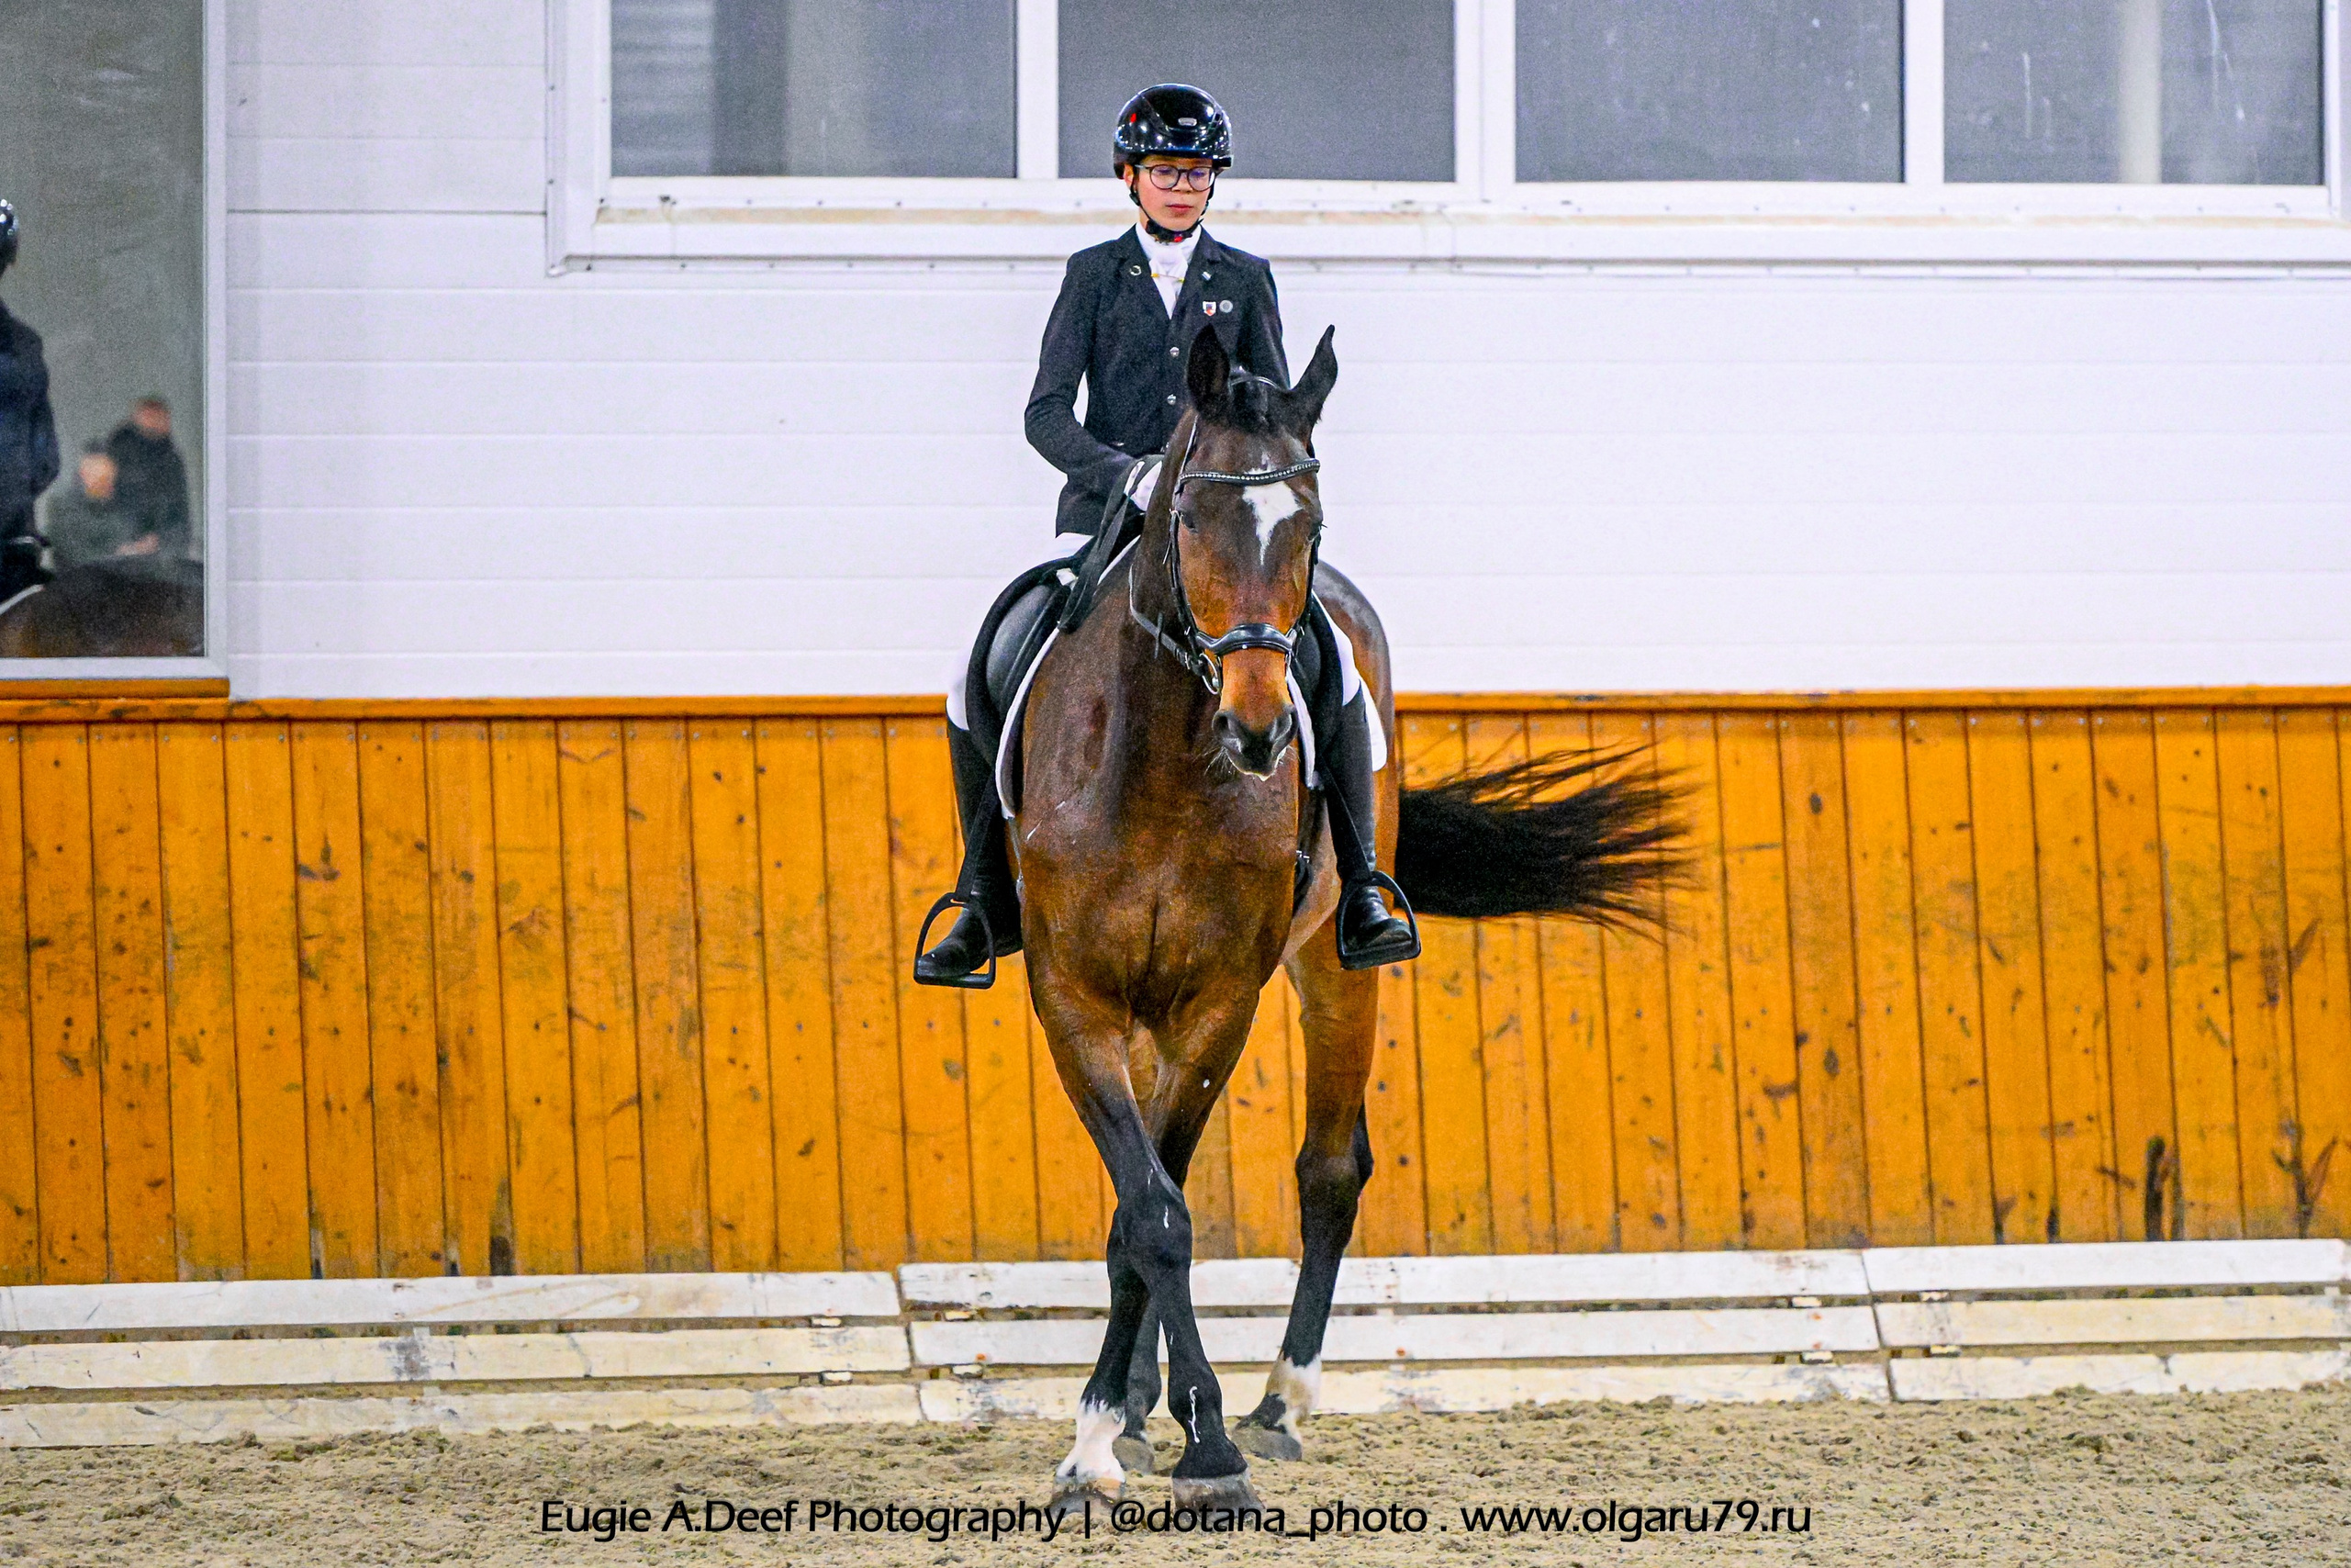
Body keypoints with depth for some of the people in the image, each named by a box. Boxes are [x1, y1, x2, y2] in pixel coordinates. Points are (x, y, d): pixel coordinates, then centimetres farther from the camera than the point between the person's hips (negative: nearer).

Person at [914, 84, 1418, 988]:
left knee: (1330, 671, -20)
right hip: (1102, 522, 0)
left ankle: (1360, 893, -11)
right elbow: (1046, 413, -1)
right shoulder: (1094, 275, 7)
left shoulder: (1245, 281, 10)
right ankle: (988, 903, -1)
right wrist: (1130, 474, -18)